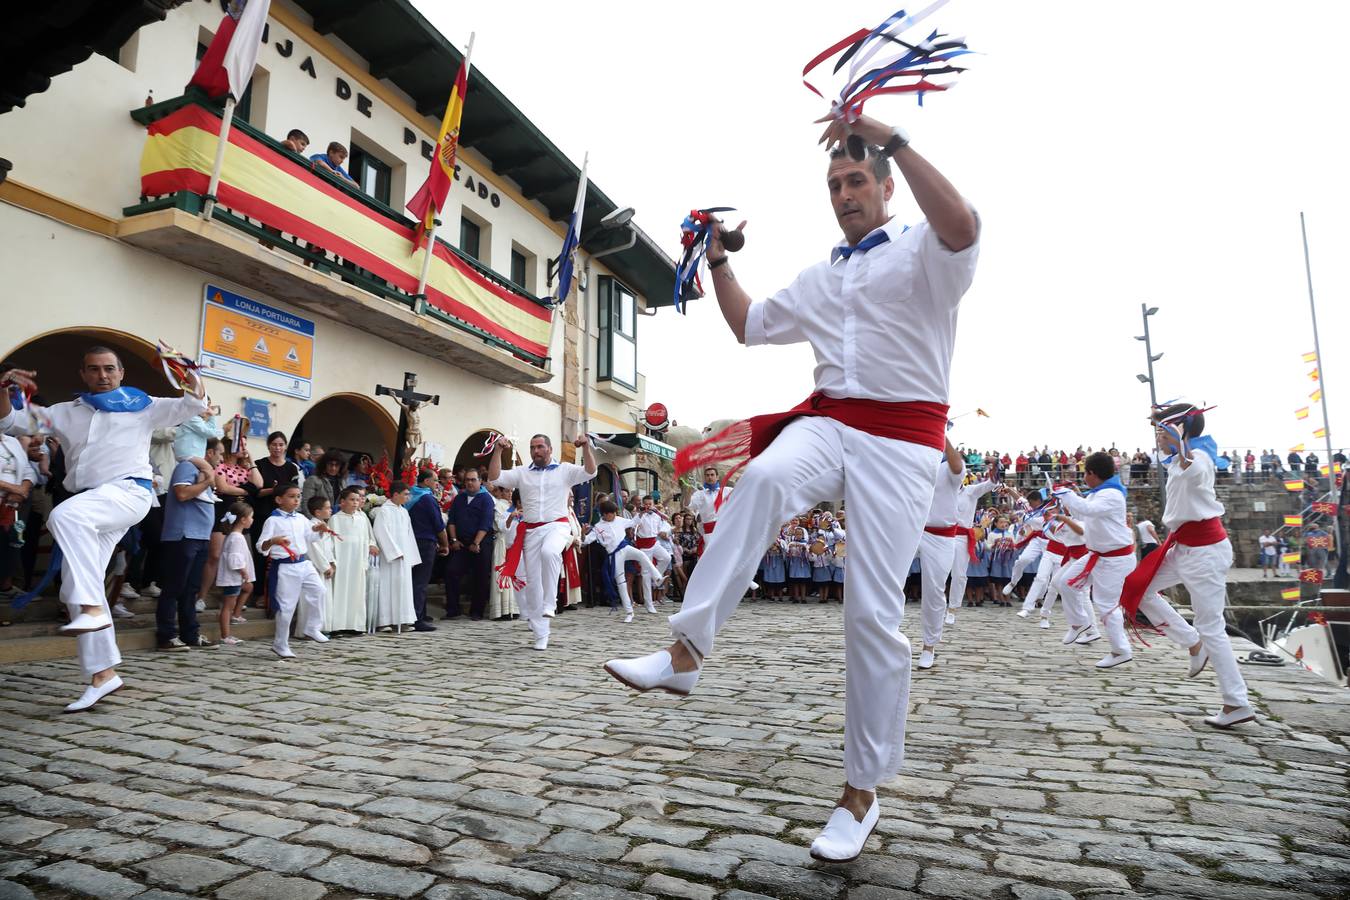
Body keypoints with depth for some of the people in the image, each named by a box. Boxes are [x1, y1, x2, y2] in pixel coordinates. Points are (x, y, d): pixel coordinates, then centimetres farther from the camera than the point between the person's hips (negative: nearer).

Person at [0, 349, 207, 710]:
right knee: (77, 586, 1)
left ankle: (94, 609, -37)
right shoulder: (65, 412, 22)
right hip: (88, 507, 6)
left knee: (66, 515, -36)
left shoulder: (142, 406, 11)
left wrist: (193, 380, -17)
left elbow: (192, 406, 2)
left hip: (128, 493, -6)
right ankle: (103, 673, 7)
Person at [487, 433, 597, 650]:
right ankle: (540, 635, 18)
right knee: (533, 583, 5)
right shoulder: (521, 472, 11)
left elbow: (590, 472, -8)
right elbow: (494, 478, 1)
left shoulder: (565, 470, 5)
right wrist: (498, 451, -8)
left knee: (549, 552, -40)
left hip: (557, 526, -3)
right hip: (531, 531, 4)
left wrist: (586, 447, -19)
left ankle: (549, 603, -23)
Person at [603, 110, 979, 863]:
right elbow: (749, 326, 28)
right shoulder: (818, 281, 22)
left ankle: (863, 793, 7)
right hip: (828, 422, 5)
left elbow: (962, 227, -23)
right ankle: (686, 652, -33)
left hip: (900, 439, -4)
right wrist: (720, 261, 17)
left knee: (874, 611, -7)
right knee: (765, 477, -33)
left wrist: (894, 139, -21)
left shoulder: (921, 253, 2)